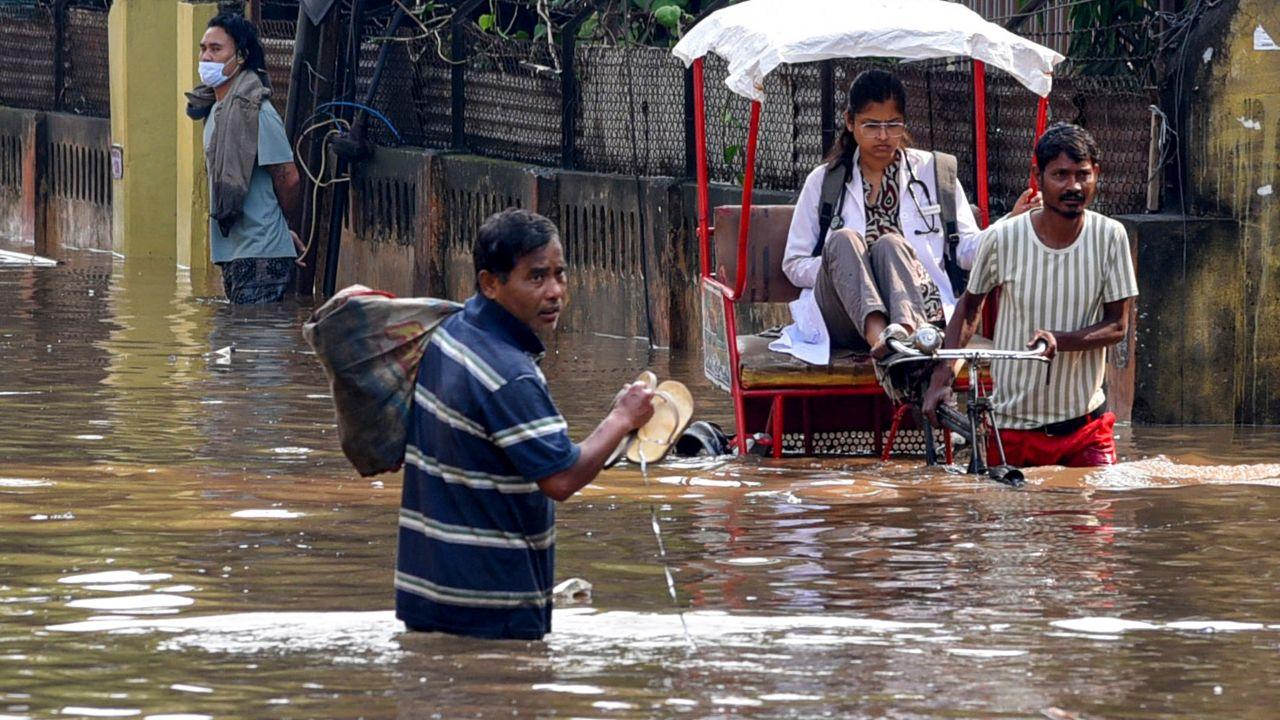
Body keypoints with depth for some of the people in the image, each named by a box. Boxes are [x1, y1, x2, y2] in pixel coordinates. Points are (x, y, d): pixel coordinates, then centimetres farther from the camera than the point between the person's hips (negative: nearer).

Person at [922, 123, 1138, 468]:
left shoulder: (1109, 237, -8)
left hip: (1086, 425, 0)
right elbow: (969, 307, 7)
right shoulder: (1003, 238, -9)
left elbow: (1118, 325, -5)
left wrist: (1058, 340, -23)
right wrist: (941, 379, -2)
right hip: (1013, 423, 0)